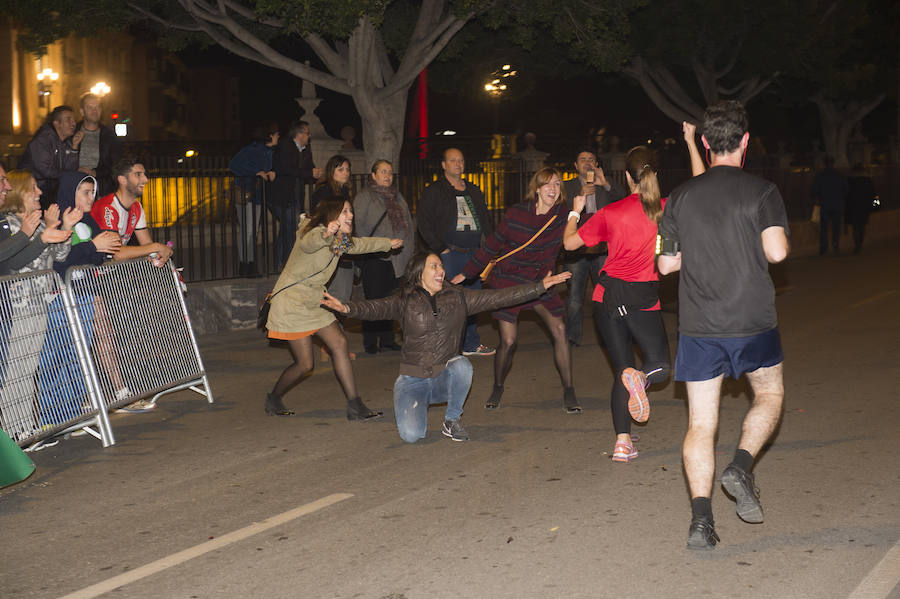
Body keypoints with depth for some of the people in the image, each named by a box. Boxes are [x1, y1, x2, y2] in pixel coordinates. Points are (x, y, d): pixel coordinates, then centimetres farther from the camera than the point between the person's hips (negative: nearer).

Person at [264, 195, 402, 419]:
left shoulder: (339, 240, 6)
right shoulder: (314, 232, -21)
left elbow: (359, 244, 29)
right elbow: (308, 243, -47)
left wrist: (388, 243, 41)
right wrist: (326, 235, -70)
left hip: (314, 302, 8)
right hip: (291, 302, -8)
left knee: (339, 343, -6)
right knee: (304, 364, -5)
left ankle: (355, 406, -5)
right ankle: (273, 399, 21)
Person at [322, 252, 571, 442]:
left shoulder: (458, 297, 3)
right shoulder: (405, 302, -4)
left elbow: (499, 297, 0)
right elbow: (377, 307, -20)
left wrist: (541, 286, -6)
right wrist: (347, 308, -42)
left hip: (445, 377, 2)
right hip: (413, 379, -2)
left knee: (461, 365, -33)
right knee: (411, 434, -22)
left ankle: (451, 420, -6)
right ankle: (415, 407, 18)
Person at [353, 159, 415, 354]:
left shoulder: (396, 196, 18)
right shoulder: (364, 196, -2)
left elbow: (407, 223, 20)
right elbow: (359, 225, -8)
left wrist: (408, 247, 12)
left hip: (396, 256, 6)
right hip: (374, 258, -6)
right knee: (374, 299, -5)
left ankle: (387, 339, 16)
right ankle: (370, 342, 2)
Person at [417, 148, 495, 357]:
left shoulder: (474, 191, 19)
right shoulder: (434, 191, 0)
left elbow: (486, 220, 23)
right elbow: (423, 222, -7)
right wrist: (440, 249, -12)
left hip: (475, 253, 6)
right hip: (450, 253, -6)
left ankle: (471, 344, 14)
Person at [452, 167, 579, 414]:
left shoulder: (562, 214, -6)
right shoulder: (516, 214, -12)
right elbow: (492, 245, -4)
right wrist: (465, 273, -1)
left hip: (540, 281, 2)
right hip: (509, 281, -2)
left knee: (559, 329, -15)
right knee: (508, 341, -6)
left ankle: (568, 393, -3)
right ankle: (497, 389, 21)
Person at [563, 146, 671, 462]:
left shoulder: (610, 213, -2)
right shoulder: (667, 209, -2)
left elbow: (570, 242, 6)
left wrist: (575, 212, 24)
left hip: (609, 295, 1)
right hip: (644, 299, -1)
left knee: (622, 370, 9)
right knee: (660, 366, 14)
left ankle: (622, 442, -1)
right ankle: (640, 377, -24)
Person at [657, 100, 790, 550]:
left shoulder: (681, 196, 6)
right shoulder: (761, 191, -5)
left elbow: (666, 263, 9)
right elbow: (776, 251, -16)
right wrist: (764, 242, 6)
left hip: (697, 327, 2)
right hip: (752, 322, -2)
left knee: (700, 424, 4)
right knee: (770, 395, 22)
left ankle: (700, 519, -5)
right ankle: (741, 466, -1)